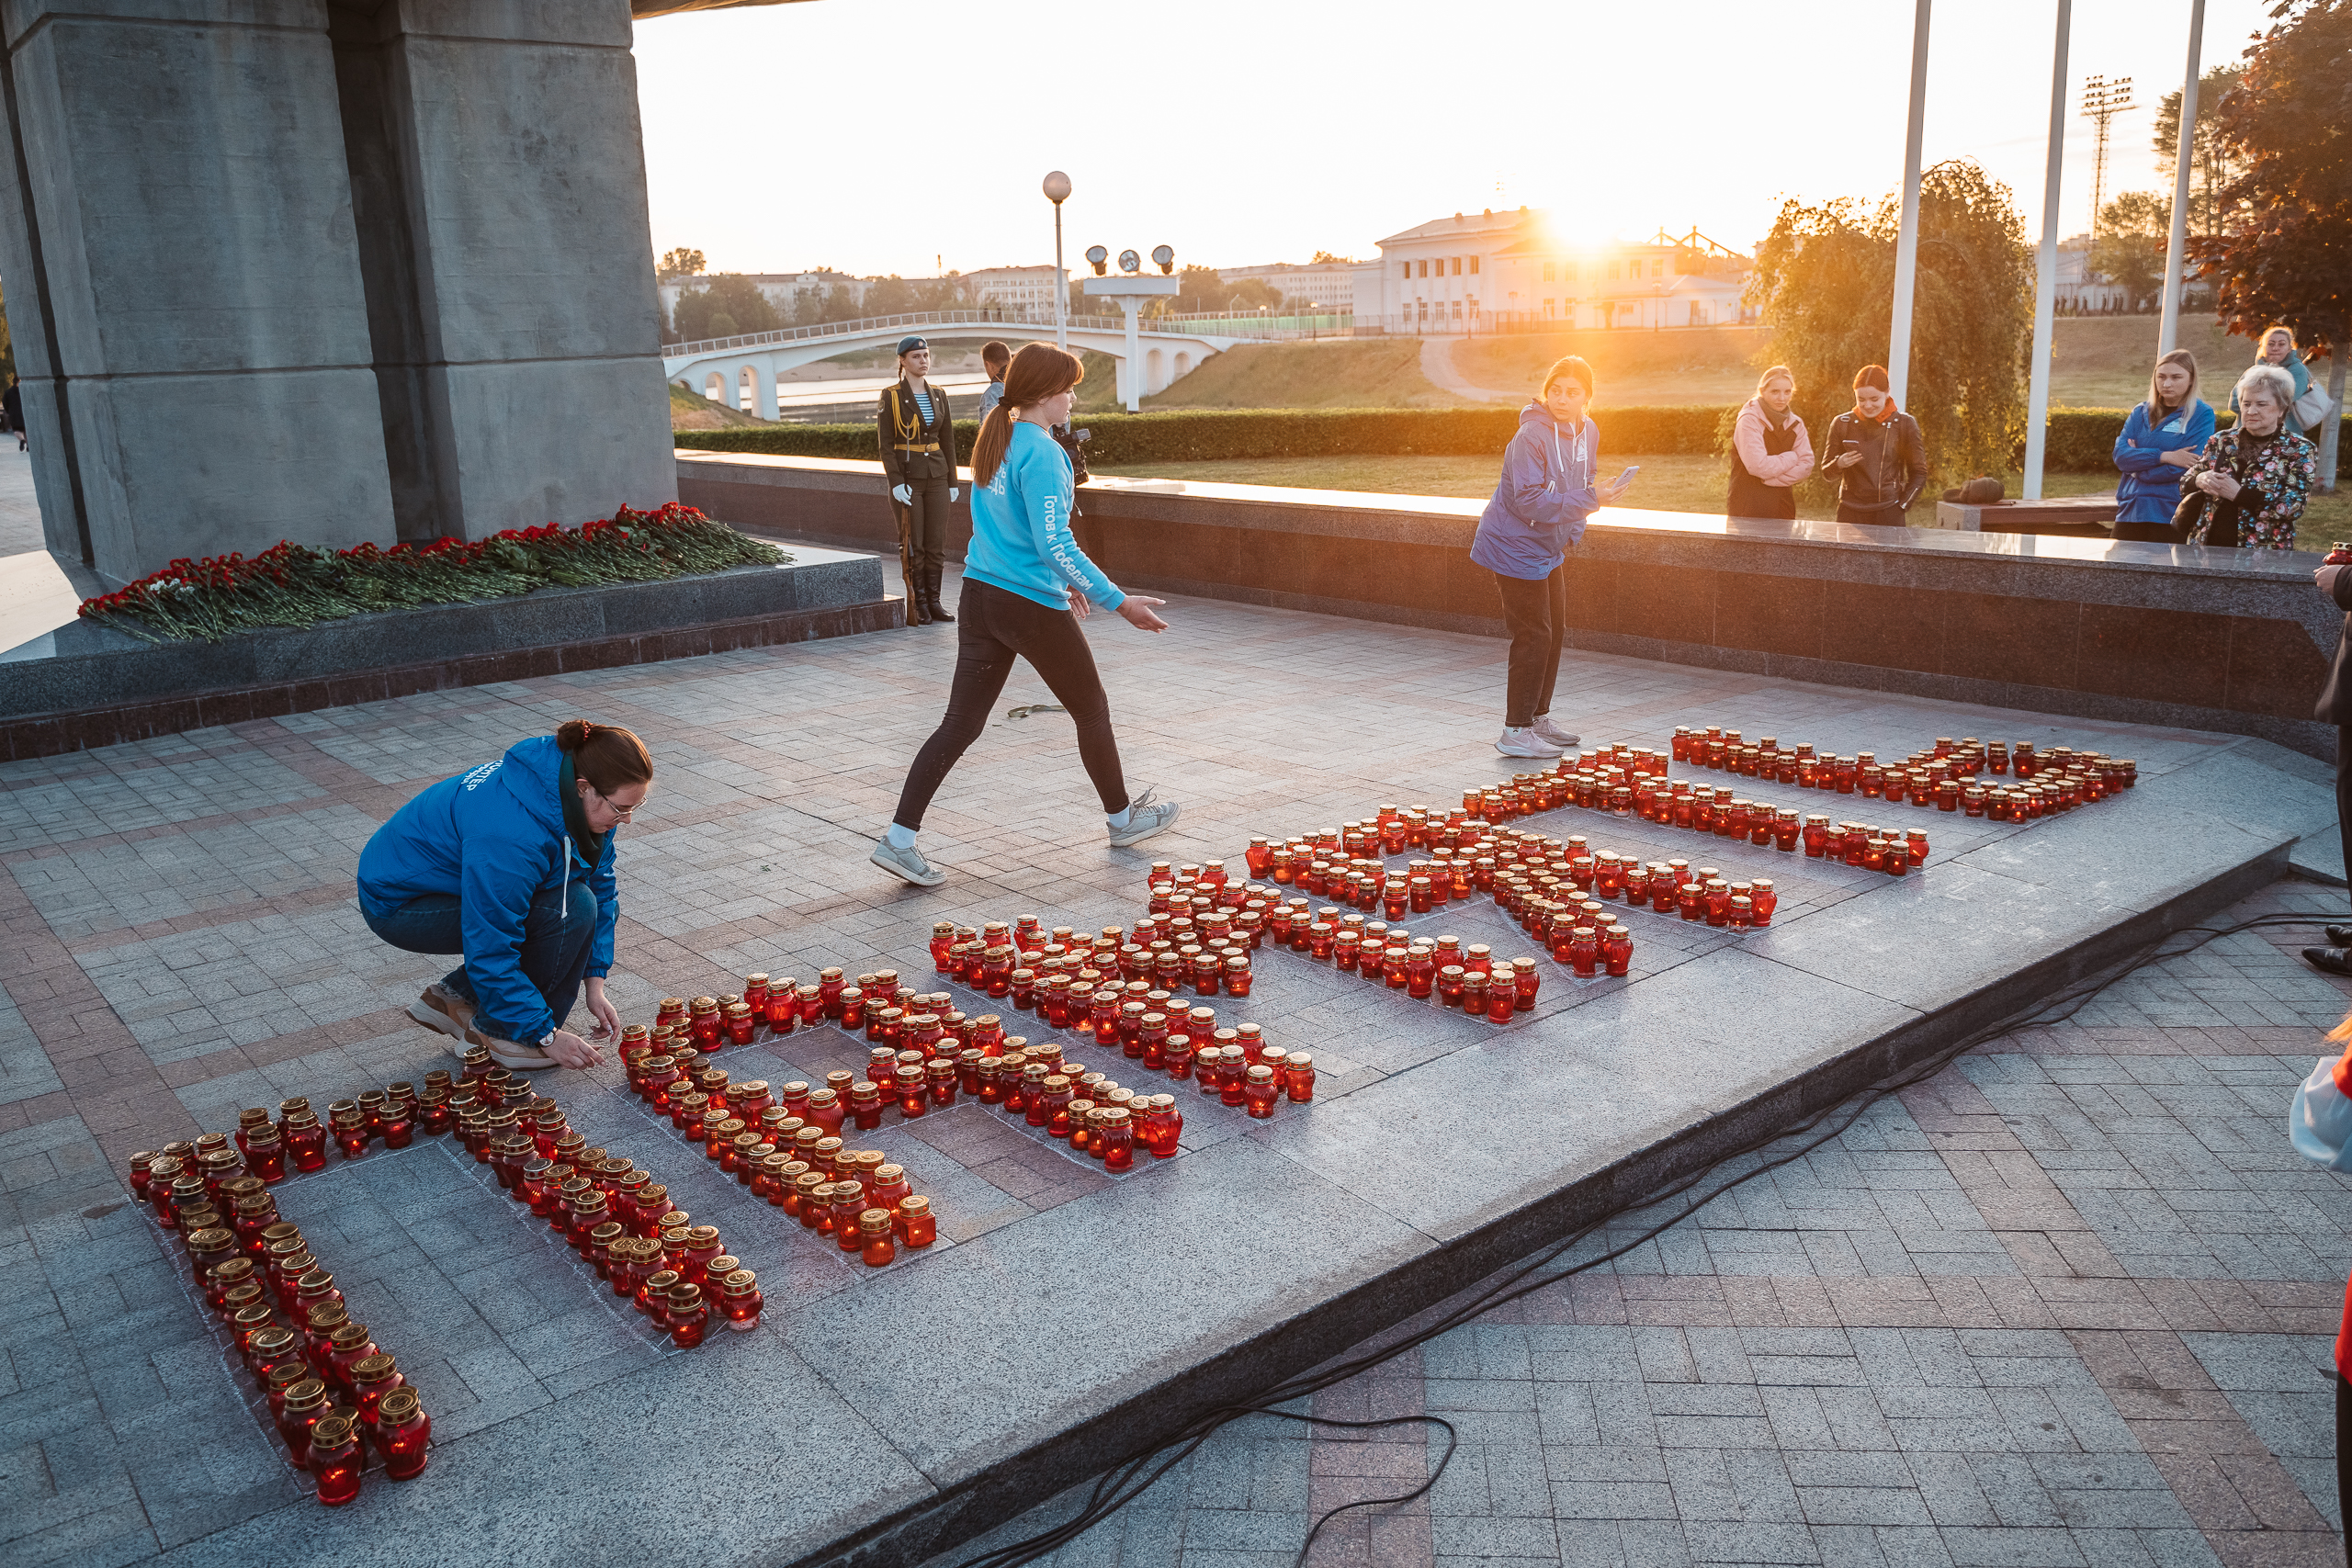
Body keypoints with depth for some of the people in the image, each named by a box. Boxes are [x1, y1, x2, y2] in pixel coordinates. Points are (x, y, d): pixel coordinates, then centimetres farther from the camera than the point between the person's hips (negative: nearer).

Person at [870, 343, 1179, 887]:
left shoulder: (995, 442, 11)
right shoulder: (1042, 453, -17)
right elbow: (1054, 544, -24)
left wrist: (1061, 582, 29)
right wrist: (1118, 601, -21)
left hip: (981, 596, 8)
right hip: (1032, 607, -8)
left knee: (961, 722, 7)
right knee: (1092, 709, 13)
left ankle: (899, 840, 1)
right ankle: (1122, 818, 30)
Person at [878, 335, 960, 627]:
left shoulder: (938, 395, 10)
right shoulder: (891, 396, -4)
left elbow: (947, 441, 13)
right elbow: (885, 443, -8)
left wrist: (952, 481, 9)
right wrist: (896, 482, -16)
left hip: (937, 476, 4)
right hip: (907, 476, -4)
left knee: (937, 543, 4)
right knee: (913, 545, -1)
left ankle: (934, 602, 13)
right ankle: (917, 605, 7)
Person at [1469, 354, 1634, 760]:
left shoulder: (1587, 432, 3)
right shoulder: (1531, 435, -24)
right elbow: (1528, 500, -28)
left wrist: (1572, 530, 3)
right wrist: (1591, 498, -31)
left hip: (1550, 547, 9)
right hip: (1516, 547, -9)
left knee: (1554, 631, 15)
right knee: (1534, 637, -8)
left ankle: (1538, 718, 29)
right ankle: (1516, 732, -1)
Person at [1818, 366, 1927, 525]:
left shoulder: (1905, 424, 4)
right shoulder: (1842, 423, 7)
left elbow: (1918, 473, 10)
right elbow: (1825, 470, 12)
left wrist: (1901, 506, 1)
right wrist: (1838, 464, -10)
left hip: (1889, 514, -1)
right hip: (1850, 514, 1)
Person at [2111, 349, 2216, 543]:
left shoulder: (2202, 414, 0)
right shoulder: (2141, 413, 13)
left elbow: (2189, 467, -12)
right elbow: (2120, 455, -2)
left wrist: (2139, 459, -5)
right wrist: (2163, 456, -15)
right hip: (2129, 512, 4)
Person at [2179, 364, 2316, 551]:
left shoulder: (2300, 451, -1)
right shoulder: (2221, 441, 9)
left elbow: (2295, 505, -12)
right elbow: (2185, 483, 10)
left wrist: (2238, 493, -20)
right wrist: (2199, 481, -14)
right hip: (2207, 546, 3)